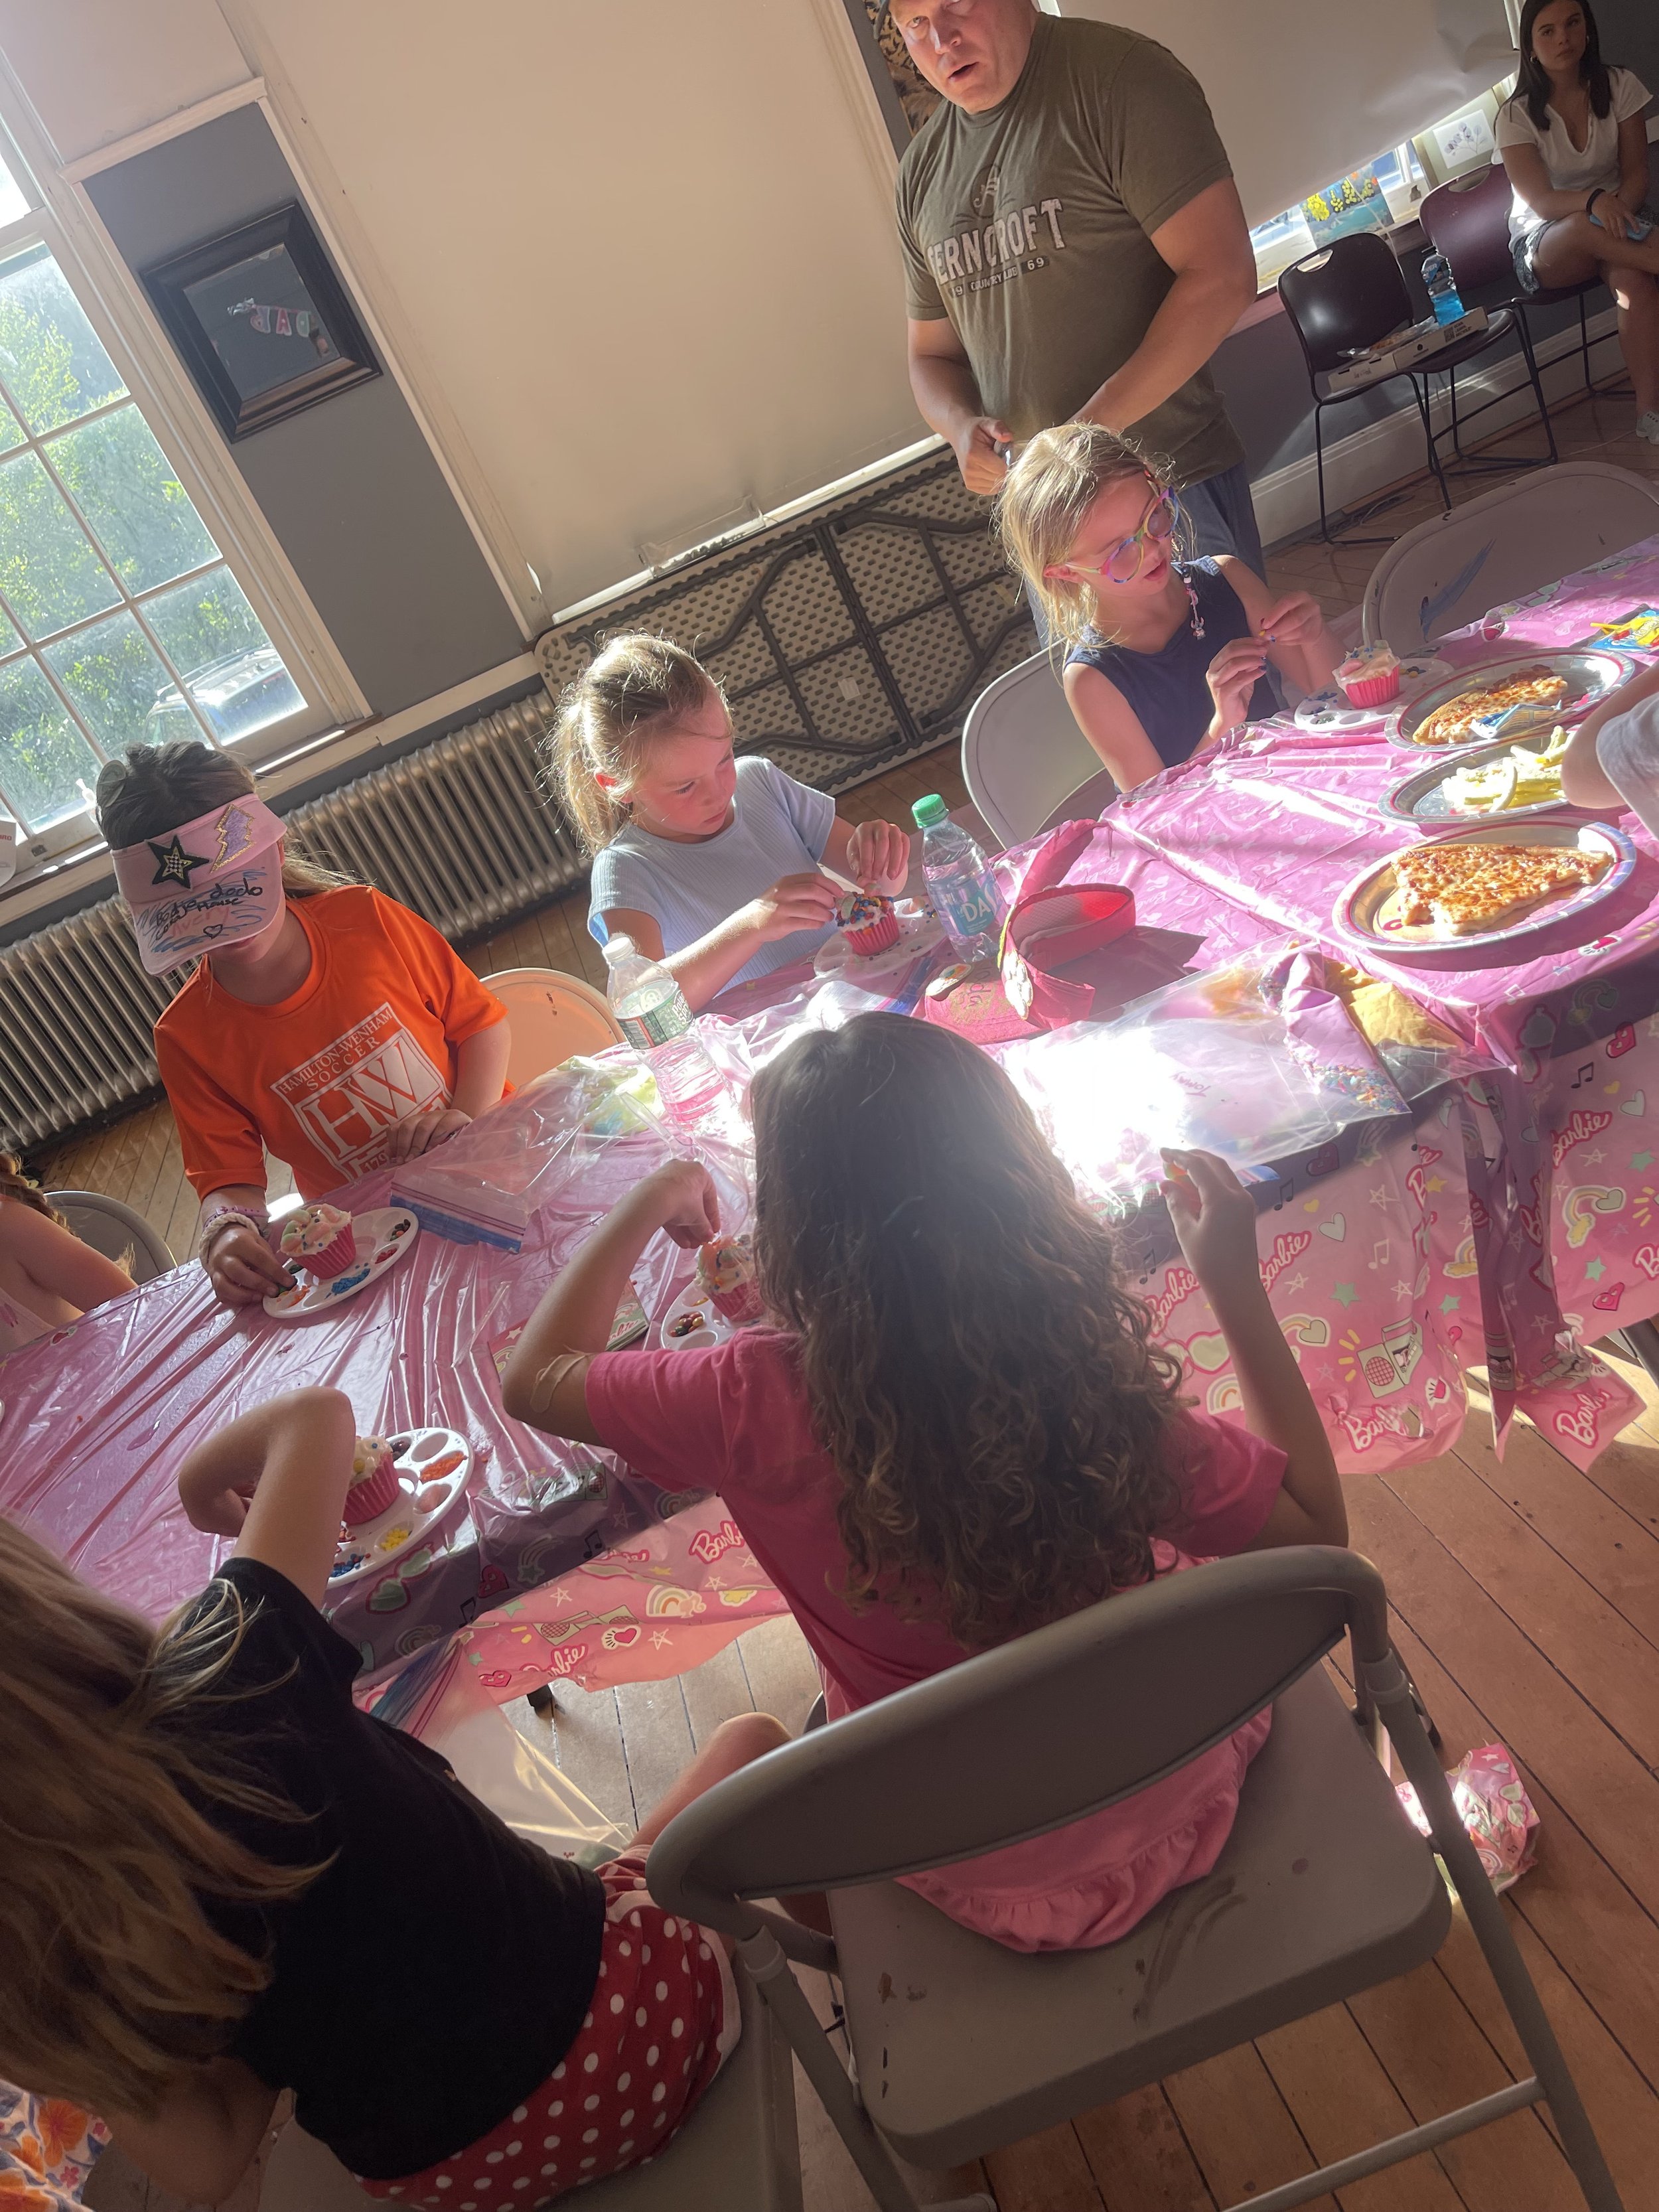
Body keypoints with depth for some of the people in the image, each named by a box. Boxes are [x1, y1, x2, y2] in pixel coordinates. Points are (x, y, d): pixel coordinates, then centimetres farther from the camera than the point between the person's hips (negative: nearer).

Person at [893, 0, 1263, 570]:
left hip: (1176, 478, -5)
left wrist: (1091, 429, -23)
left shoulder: (1113, 74, -8)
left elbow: (1221, 276, -16)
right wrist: (963, 428, -8)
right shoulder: (921, 171, 9)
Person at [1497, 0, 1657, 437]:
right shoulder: (1517, 115, -8)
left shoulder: (1620, 86, -2)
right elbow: (1541, 201, -15)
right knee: (1583, 227, -41)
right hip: (1546, 239, -1)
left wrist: (1619, 207, -25)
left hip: (1618, 214, 1)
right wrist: (1594, 201, -35)